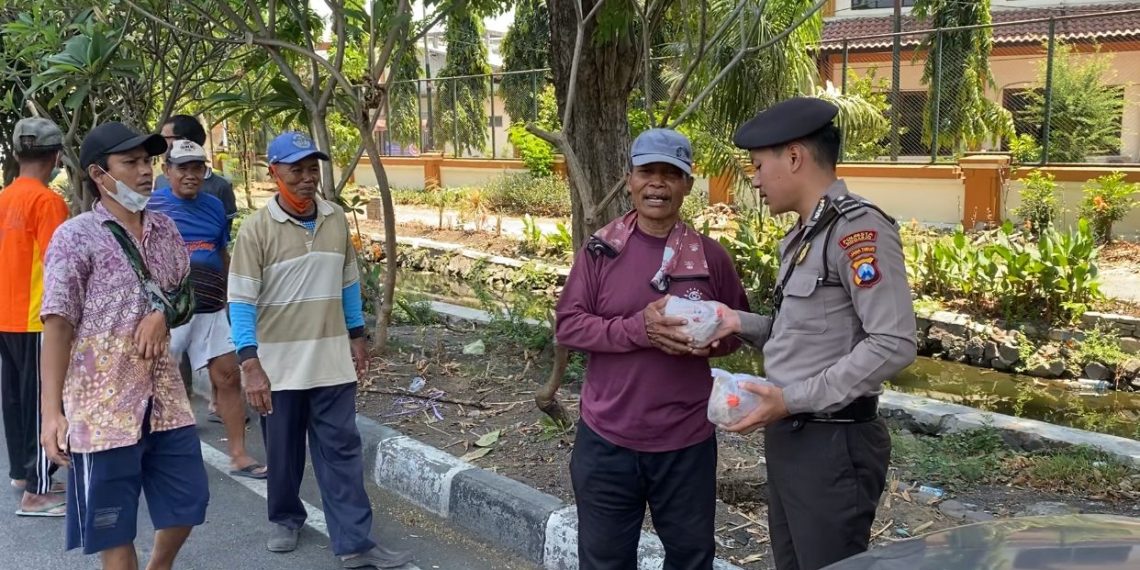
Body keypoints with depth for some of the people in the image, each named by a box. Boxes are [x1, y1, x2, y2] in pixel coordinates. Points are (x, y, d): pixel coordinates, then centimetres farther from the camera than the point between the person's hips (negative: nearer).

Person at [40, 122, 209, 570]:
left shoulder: (165, 230, 8)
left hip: (165, 398, 6)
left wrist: (163, 312, -6)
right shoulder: (75, 237, -9)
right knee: (113, 528, 6)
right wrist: (51, 412, -19)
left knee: (187, 503, 15)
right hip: (103, 406, -5)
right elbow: (57, 326, -12)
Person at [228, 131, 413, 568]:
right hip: (279, 362, -3)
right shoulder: (257, 229, -11)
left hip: (331, 359, 3)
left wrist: (357, 336, 13)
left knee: (342, 450, 3)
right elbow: (241, 301, -13)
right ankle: (285, 519, 36)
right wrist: (251, 365, -20)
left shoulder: (337, 220, 2)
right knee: (283, 450, 12)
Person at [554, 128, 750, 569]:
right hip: (607, 438, 0)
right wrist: (637, 330, -22)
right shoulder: (600, 249, -4)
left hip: (687, 441, 1)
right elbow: (567, 325, -7)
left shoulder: (709, 256, -1)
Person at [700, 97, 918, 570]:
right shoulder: (801, 237, 12)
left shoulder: (858, 229, -16)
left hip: (834, 444, -9)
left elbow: (894, 345, -22)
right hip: (788, 438, 9)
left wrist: (792, 399, -21)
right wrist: (743, 324, 1)